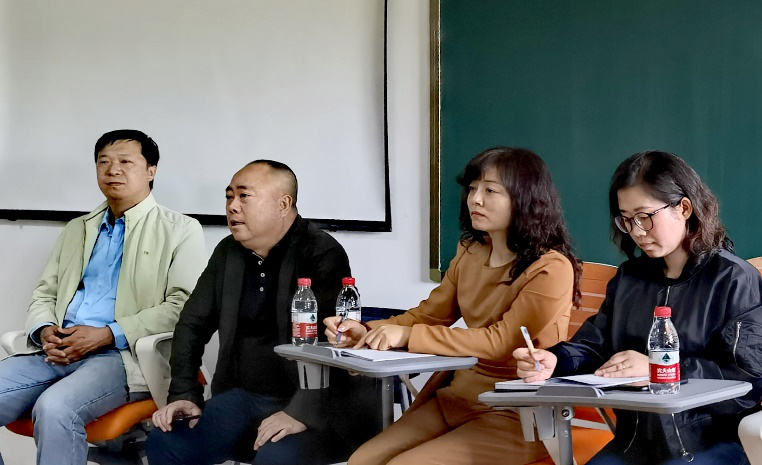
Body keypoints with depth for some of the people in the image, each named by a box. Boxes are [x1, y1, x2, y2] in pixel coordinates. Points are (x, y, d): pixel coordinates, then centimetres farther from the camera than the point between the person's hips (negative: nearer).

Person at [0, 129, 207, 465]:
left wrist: (106, 335, -14)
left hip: (124, 356, -6)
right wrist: (46, 332, -2)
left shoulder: (180, 230, 5)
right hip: (58, 351, 6)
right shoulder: (77, 229, 24)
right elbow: (44, 295, 23)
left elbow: (183, 306, -5)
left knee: (55, 407, -33)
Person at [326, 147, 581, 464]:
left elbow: (501, 341, -22)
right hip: (459, 395, 7)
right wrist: (367, 332, -5)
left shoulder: (551, 269, -16)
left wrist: (408, 336, -24)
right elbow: (429, 314, 14)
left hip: (518, 415, -7)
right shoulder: (469, 251, 8)